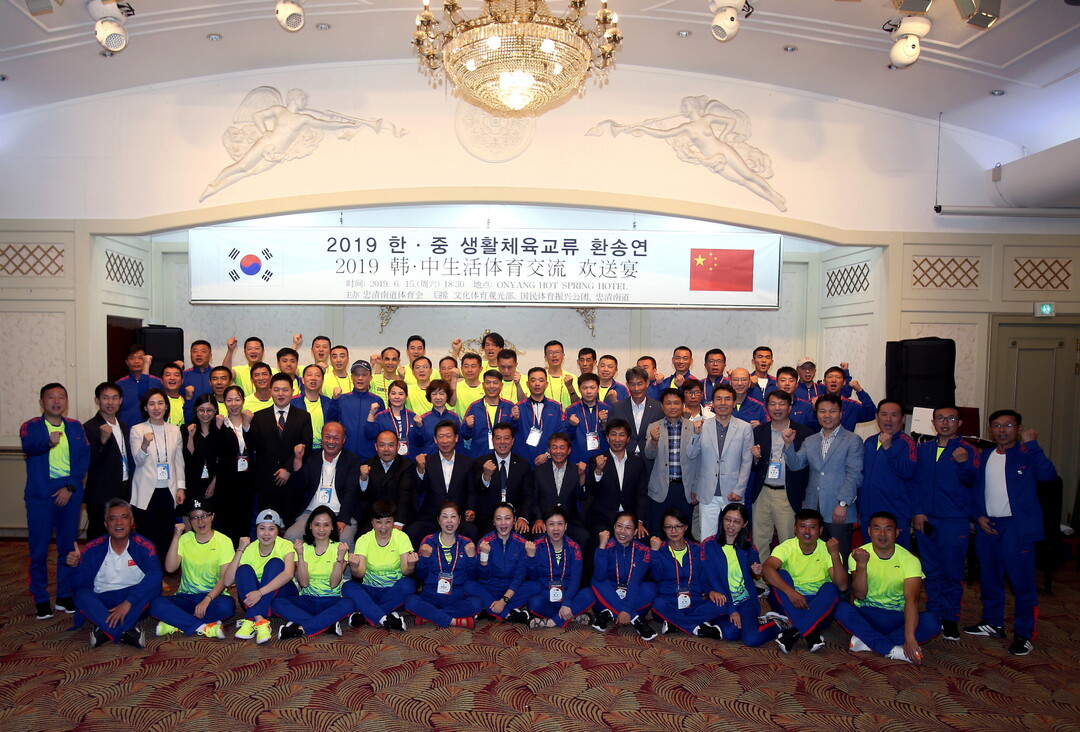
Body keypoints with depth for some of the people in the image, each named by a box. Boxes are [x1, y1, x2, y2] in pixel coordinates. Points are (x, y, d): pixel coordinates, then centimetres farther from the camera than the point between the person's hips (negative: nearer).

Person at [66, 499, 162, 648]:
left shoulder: (144, 546, -8)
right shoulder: (93, 548, -2)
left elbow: (155, 575, -25)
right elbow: (79, 585, -6)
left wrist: (128, 603, -34)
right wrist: (76, 566, -27)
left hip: (135, 606, -2)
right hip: (102, 605, 2)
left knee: (154, 584, -28)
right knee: (81, 594, -25)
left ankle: (105, 630, -30)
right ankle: (125, 632, -38)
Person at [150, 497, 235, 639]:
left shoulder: (224, 541, -4)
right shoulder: (184, 539, 4)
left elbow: (225, 578, -10)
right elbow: (170, 568, -11)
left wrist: (207, 600, -24)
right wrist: (176, 537, -14)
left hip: (213, 596, -2)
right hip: (186, 597, 2)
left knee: (226, 606, -36)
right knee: (156, 604, -27)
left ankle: (176, 623, -21)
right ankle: (204, 627, -27)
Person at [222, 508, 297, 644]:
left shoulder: (285, 545, -12)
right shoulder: (249, 549, -5)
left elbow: (288, 574, -31)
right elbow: (227, 581, -16)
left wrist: (260, 592, -40)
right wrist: (240, 550, -21)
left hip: (280, 593, -2)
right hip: (252, 599, 2)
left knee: (275, 563, -25)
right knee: (244, 569, -22)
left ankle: (250, 621, -34)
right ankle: (260, 621, -38)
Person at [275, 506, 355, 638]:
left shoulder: (339, 548, 0)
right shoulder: (304, 548, 4)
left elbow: (333, 583, -10)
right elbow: (304, 583, -8)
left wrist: (340, 557, -21)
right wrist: (300, 555, -16)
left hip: (332, 601, -2)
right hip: (308, 600, 2)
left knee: (348, 604, -34)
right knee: (278, 603, -26)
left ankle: (302, 628, -28)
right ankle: (329, 625, -30)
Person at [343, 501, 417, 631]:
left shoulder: (401, 537, -7)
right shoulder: (363, 540, -5)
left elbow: (405, 571, -16)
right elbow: (361, 573, -17)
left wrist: (410, 566, -39)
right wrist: (354, 568, -40)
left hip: (394, 591, -1)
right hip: (371, 590, 1)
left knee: (408, 584, -32)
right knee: (348, 587, -27)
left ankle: (364, 615, -22)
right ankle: (385, 620, -31)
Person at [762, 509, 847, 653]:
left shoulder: (827, 550, -6)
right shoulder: (787, 547, -9)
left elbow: (842, 586, -20)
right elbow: (766, 569, -28)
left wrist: (835, 555, -30)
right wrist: (790, 591, -39)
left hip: (818, 606, 1)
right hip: (788, 604, 0)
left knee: (831, 588, -27)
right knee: (780, 576, -26)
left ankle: (795, 632, -37)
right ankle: (811, 634, -34)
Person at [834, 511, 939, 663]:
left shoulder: (910, 560, -8)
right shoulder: (858, 555, -6)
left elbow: (911, 599, -22)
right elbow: (860, 595, -14)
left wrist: (910, 637, -35)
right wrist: (861, 564, -30)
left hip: (897, 617, 1)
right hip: (866, 615, -1)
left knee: (932, 622, -28)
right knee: (841, 609, -31)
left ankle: (867, 641, -26)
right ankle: (893, 650, -28)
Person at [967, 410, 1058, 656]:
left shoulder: (1027, 455, -4)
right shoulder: (985, 456, 10)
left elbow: (1048, 474, -23)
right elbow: (976, 489, 14)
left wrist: (1032, 444, -24)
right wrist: (979, 516, 2)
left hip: (1018, 527, -5)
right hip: (988, 526, 5)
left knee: (1022, 582, -3)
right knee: (989, 578, 14)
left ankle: (1024, 634, 8)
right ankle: (993, 623, 29)